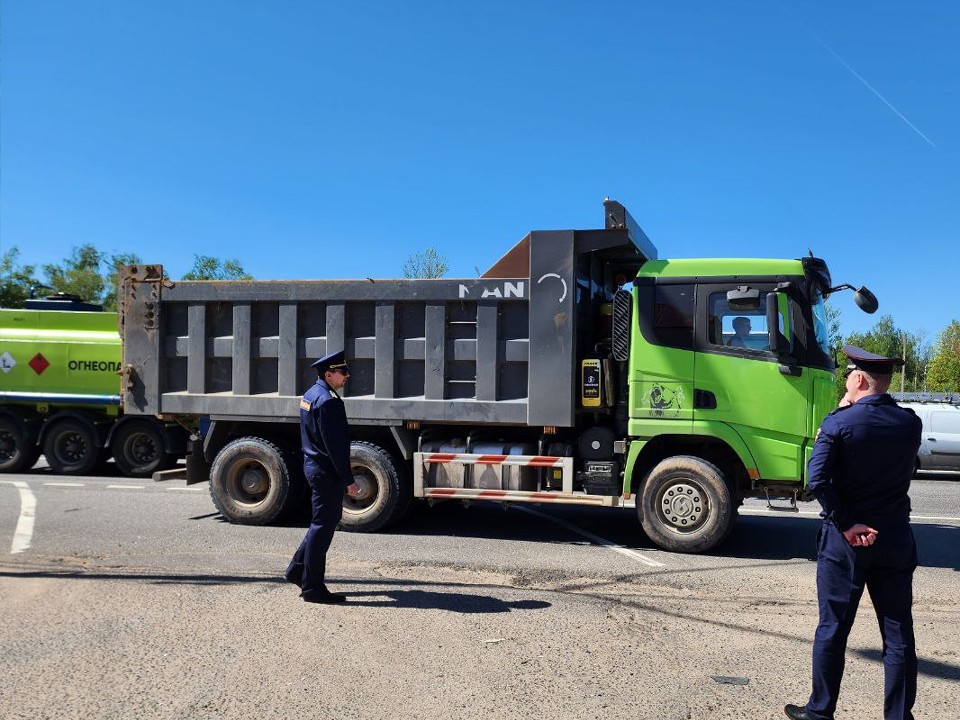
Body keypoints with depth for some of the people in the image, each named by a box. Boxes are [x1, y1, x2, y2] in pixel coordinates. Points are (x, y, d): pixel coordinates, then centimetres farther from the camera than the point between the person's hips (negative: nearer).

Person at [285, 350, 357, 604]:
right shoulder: (328, 401, -19)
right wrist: (347, 479, -17)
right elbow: (335, 445, -22)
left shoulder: (310, 395, 13)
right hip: (326, 471, -10)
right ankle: (312, 587, 7)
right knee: (323, 525, -2)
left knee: (326, 520, 21)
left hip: (314, 466, 10)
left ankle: (298, 569, 28)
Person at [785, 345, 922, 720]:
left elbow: (817, 480, -22)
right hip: (896, 538, 3)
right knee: (899, 633, 12)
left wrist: (845, 523, -12)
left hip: (845, 537, -3)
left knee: (833, 628, 8)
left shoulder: (839, 423, -13)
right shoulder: (911, 423, -1)